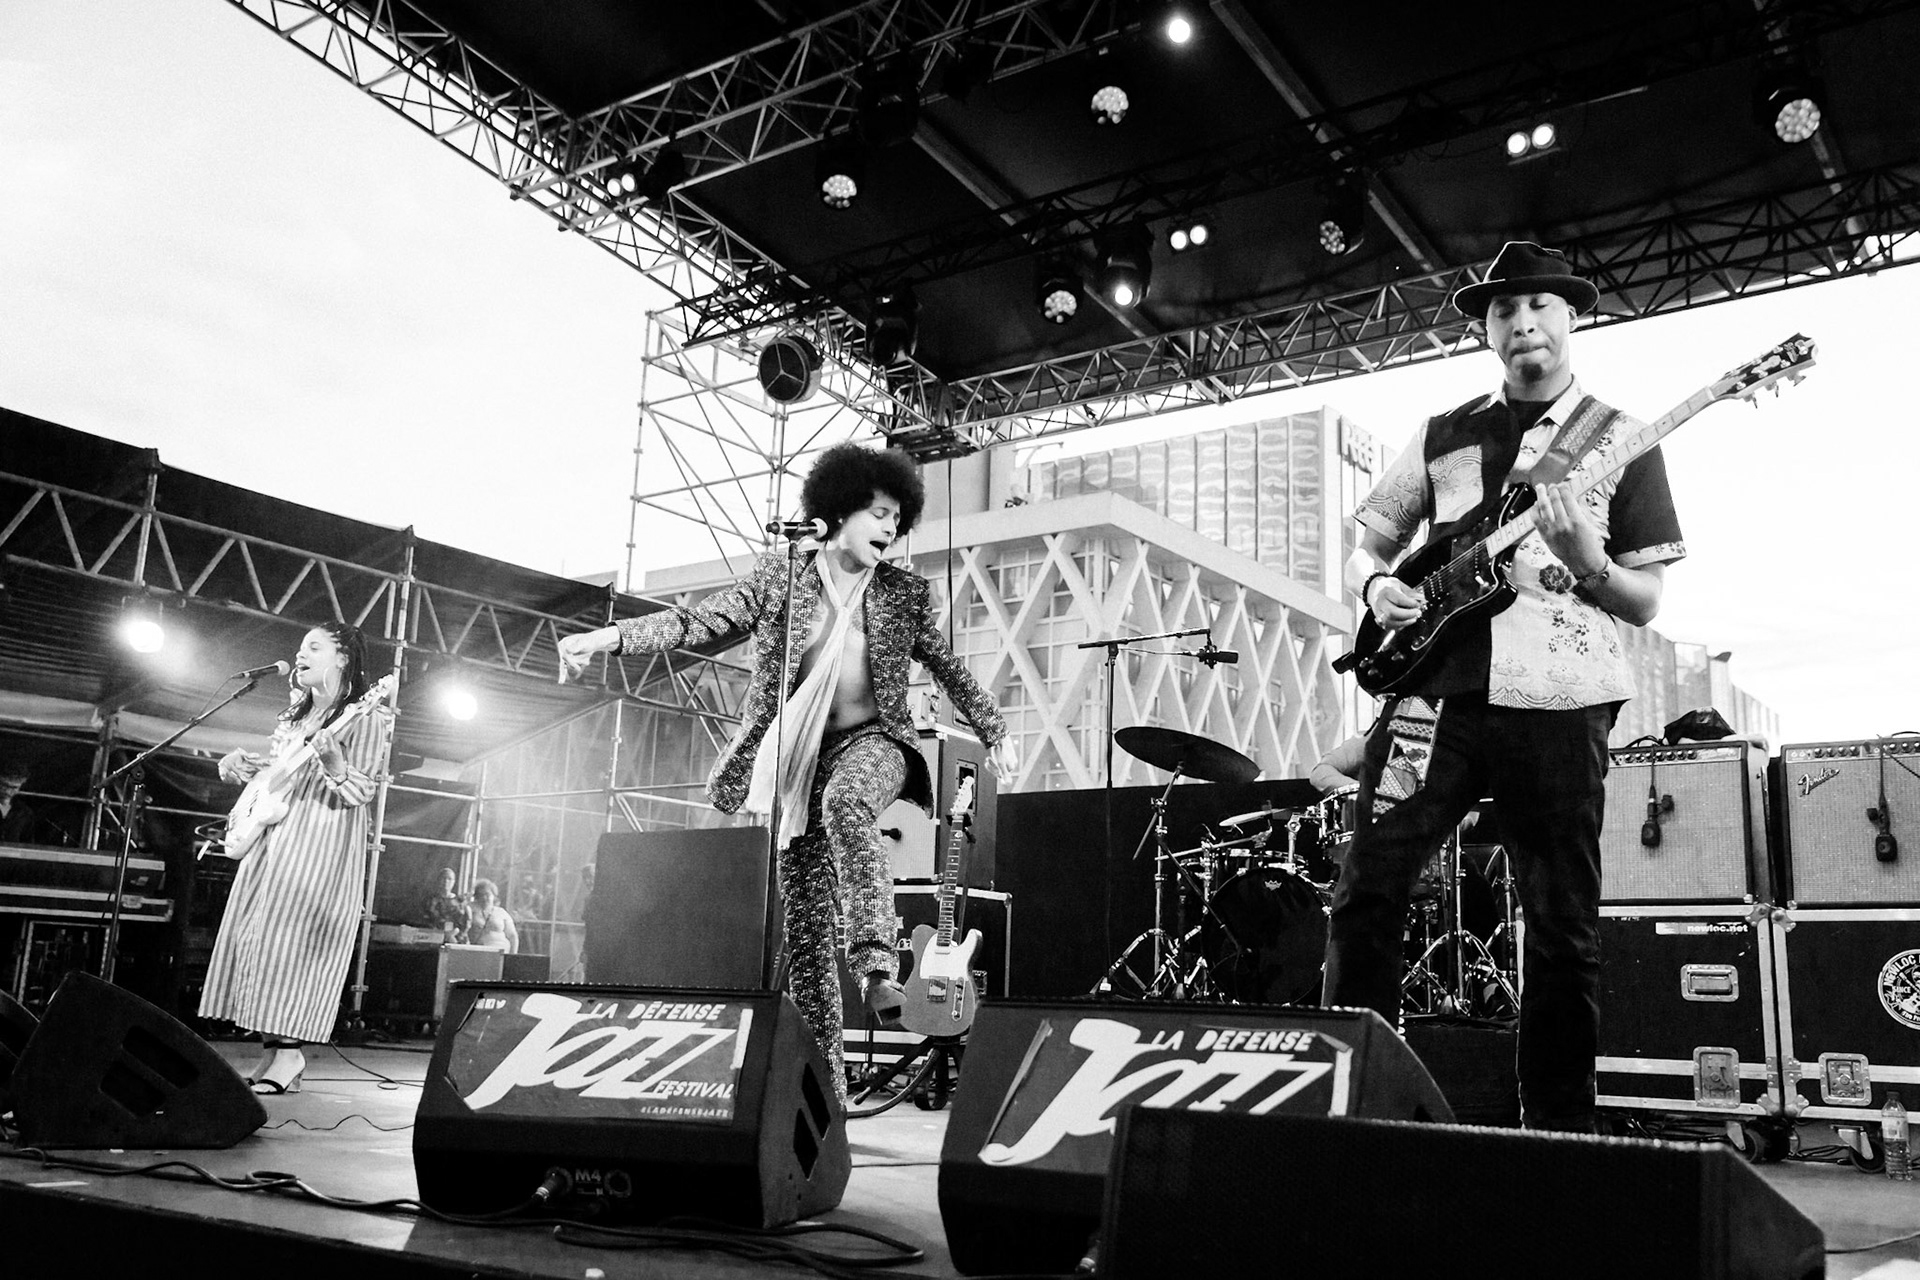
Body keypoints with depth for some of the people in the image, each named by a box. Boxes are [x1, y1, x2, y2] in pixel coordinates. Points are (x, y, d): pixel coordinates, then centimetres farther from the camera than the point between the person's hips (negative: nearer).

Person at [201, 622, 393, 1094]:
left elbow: (364, 791, -13)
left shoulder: (363, 716, -5)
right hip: (271, 837, 9)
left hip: (322, 844, -9)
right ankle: (273, 1051, 9)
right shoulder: (293, 717, 21)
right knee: (253, 934, 5)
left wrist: (333, 764, -31)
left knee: (291, 936, -13)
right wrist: (240, 764, 10)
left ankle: (290, 1052, -8)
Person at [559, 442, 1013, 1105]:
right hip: (796, 753, 1)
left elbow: (950, 670, 16)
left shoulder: (905, 594, 6)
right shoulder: (778, 576, 2)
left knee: (846, 802, -39)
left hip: (871, 740, 0)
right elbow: (697, 621, -4)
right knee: (805, 919, -1)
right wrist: (609, 635, -15)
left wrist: (996, 736, 17)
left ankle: (875, 962, -45)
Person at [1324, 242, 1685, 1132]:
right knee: (1367, 891, -6)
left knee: (1564, 928, 3)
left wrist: (1587, 563, -15)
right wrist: (1378, 587, -2)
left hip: (1558, 703, -1)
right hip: (1436, 688, 2)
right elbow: (1366, 542, 20)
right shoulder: (1443, 436, 16)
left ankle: (1557, 1128, 17)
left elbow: (1646, 604, 6)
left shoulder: (1620, 441, 9)